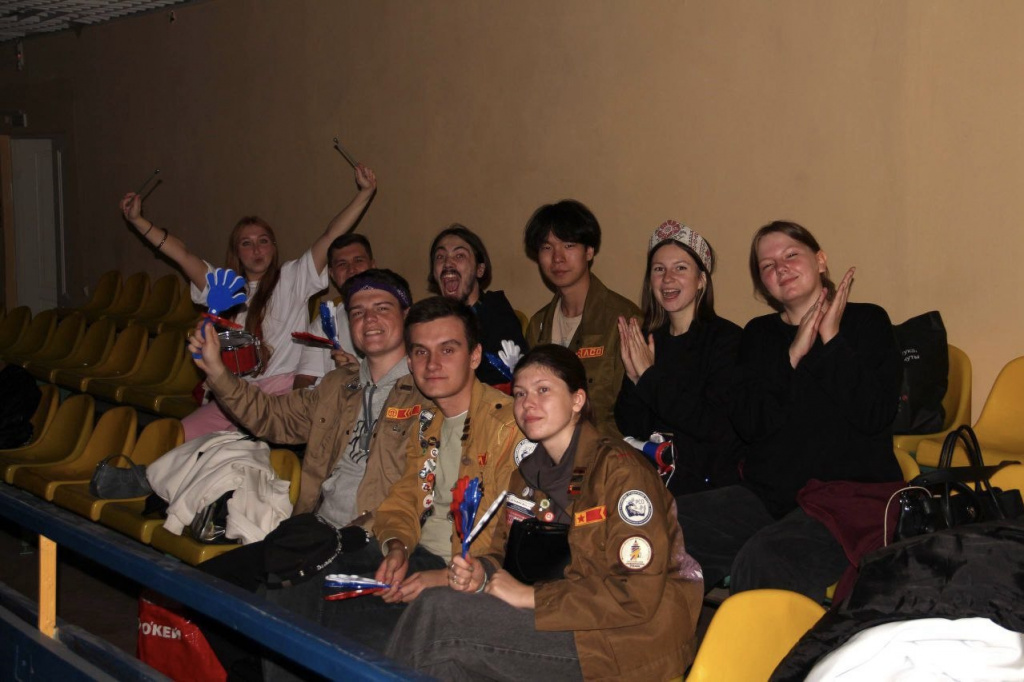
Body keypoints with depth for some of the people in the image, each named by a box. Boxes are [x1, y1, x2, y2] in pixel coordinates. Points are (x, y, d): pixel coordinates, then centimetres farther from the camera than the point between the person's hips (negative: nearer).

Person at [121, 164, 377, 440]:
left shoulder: (292, 278, 8)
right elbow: (181, 253, 20)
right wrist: (137, 220, 18)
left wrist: (366, 192, -5)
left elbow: (331, 236, 2)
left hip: (282, 395, -5)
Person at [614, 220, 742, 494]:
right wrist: (633, 378, -10)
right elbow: (630, 430, 7)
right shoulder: (645, 340, 10)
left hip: (711, 488, -5)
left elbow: (716, 426, -16)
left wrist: (650, 376, -12)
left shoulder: (727, 338, -4)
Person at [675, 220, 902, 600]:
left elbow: (875, 415, -10)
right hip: (766, 498, 5)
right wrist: (794, 355, -6)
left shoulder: (867, 322, 6)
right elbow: (747, 423, 2)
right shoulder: (759, 335, 18)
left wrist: (832, 341, -8)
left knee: (762, 561, -36)